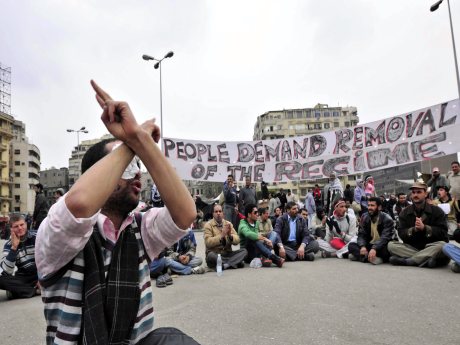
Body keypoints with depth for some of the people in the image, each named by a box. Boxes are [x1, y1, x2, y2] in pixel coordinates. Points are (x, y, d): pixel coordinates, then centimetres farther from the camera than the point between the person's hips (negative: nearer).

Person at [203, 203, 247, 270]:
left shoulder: (228, 224, 8)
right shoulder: (208, 225, -3)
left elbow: (237, 241, 1)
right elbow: (208, 242, -17)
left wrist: (230, 235, -19)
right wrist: (221, 235, -25)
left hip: (227, 254, 4)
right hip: (215, 254, -4)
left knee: (244, 251, -16)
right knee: (211, 255, -35)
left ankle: (224, 265, -28)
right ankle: (235, 263, -22)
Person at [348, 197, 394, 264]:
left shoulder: (387, 219, -12)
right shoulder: (365, 217, 2)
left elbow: (385, 238, -25)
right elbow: (361, 235, -3)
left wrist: (374, 249, -42)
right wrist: (362, 246, -25)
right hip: (369, 245, 5)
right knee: (351, 245, -18)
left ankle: (358, 255, -34)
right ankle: (370, 257, -38)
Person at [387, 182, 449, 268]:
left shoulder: (437, 211, 3)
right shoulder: (405, 212, 7)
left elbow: (443, 233, -7)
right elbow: (401, 234, -1)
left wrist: (424, 227, -21)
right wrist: (414, 229, -20)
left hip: (431, 247, -2)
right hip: (411, 247, 2)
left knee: (442, 245, -34)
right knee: (391, 245, -22)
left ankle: (406, 260, -35)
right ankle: (426, 259, -32)